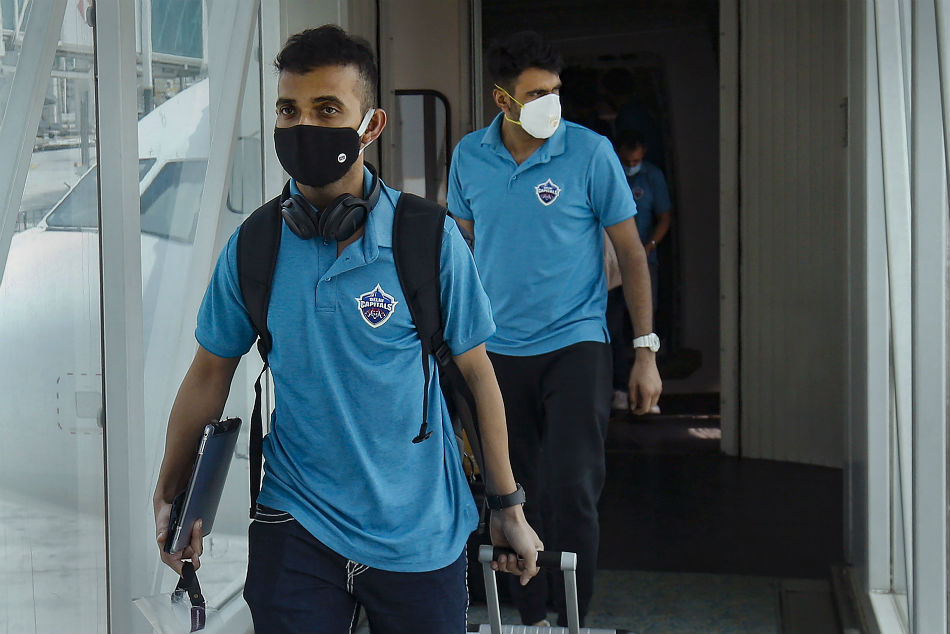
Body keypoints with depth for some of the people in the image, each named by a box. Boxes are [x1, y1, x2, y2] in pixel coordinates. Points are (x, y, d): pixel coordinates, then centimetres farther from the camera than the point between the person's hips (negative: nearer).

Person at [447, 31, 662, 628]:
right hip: (497, 353, 3)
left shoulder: (591, 152, -7)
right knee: (517, 497, 9)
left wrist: (647, 353, -5)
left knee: (571, 492, -11)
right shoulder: (469, 158, 2)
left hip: (575, 344, -3)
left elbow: (631, 253, -2)